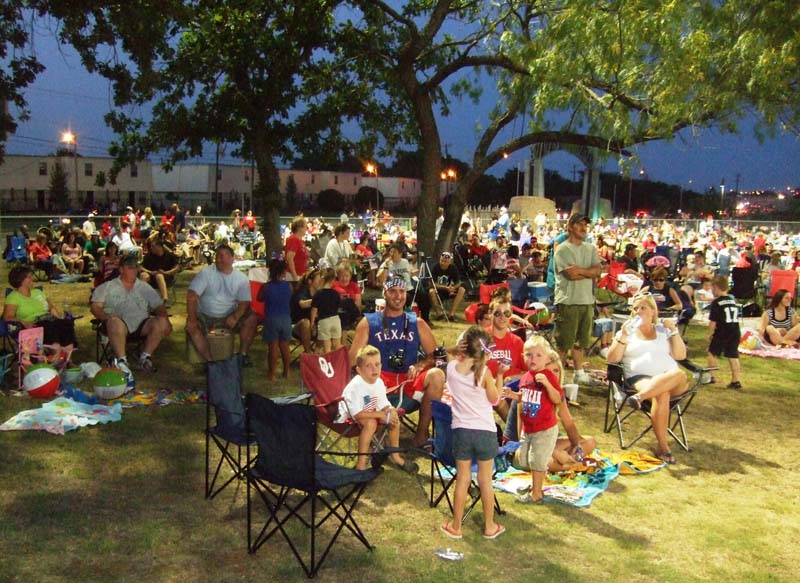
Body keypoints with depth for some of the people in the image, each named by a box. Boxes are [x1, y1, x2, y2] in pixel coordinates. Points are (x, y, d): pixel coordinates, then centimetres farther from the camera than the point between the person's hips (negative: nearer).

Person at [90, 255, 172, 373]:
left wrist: (165, 319, -8)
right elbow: (96, 307, 4)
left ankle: (145, 357, -18)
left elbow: (159, 306, 15)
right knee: (115, 322, -38)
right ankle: (121, 360, -33)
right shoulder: (108, 287, 12)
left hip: (141, 326, 3)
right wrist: (107, 317, -18)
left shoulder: (145, 288, 19)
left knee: (162, 322, -24)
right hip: (120, 324, -3)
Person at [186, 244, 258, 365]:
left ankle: (242, 354, -9)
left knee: (252, 319, -22)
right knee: (191, 327, -31)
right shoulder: (206, 272, -8)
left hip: (229, 317, 1)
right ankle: (209, 360, -22)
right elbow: (192, 295, -15)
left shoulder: (241, 278, -3)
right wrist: (191, 318, -26)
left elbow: (244, 302, -7)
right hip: (205, 316, -1)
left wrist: (235, 317, -27)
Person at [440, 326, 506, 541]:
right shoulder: (484, 371, -15)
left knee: (463, 479, 14)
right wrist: (500, 375, 0)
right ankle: (490, 527, 25)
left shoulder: (451, 367, -6)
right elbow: (495, 399, -3)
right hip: (485, 431, -2)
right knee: (486, 480, 12)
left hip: (461, 431, 2)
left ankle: (455, 527, 22)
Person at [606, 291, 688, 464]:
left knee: (679, 375, -36)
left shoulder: (663, 330, 22)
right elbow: (611, 359, 6)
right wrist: (623, 337, -4)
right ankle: (662, 446, -39)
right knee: (661, 394, -37)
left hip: (671, 381, 2)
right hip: (639, 377, -2)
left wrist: (674, 331, 2)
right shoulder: (626, 331, 18)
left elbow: (680, 355, 11)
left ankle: (640, 396, -50)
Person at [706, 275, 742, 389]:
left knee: (712, 353, 10)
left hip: (721, 333, -6)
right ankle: (735, 381, 7)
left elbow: (713, 322, -12)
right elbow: (735, 318, 14)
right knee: (733, 356, 7)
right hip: (735, 332, 6)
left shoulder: (716, 303, -10)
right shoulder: (733, 300, 10)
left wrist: (710, 334, -1)